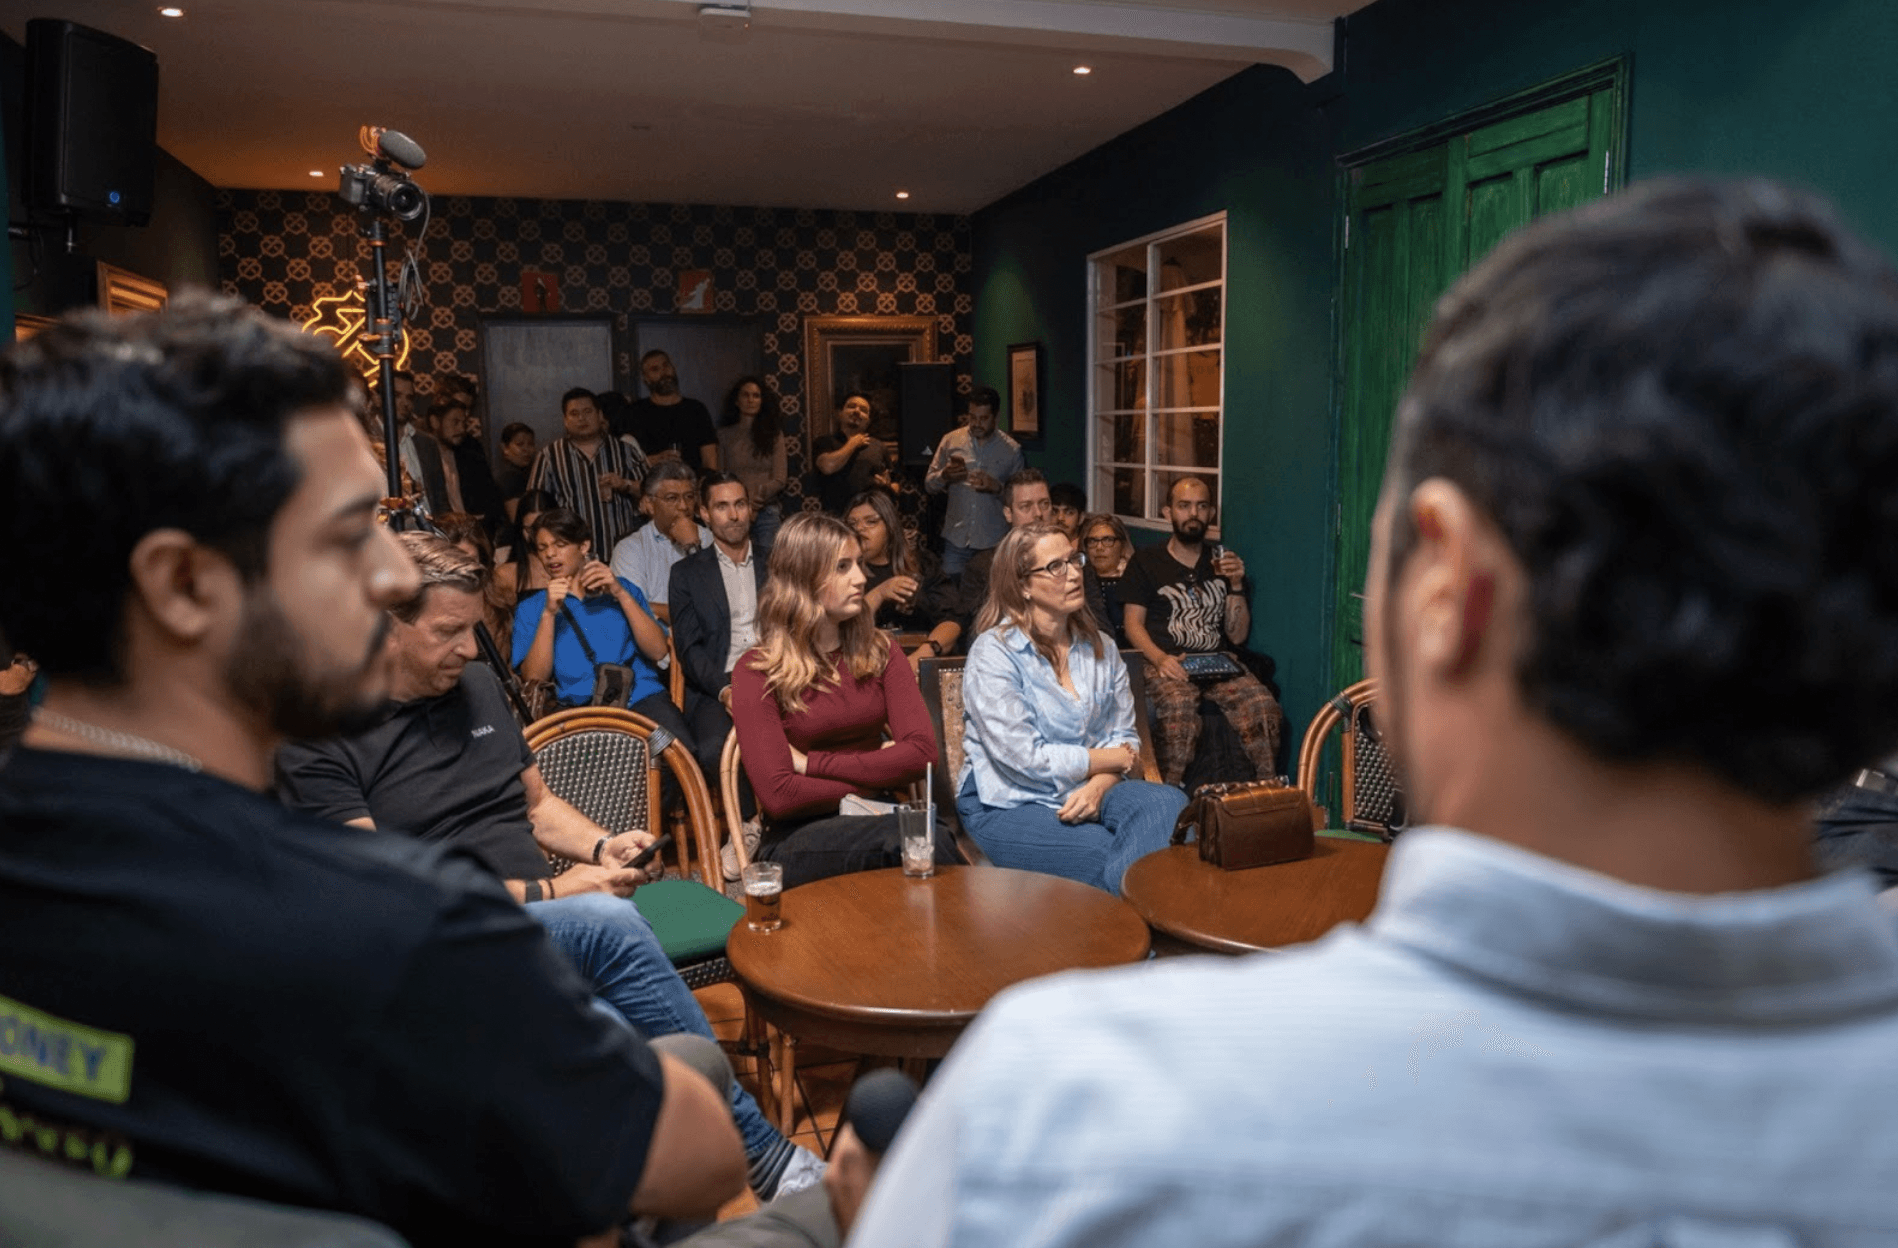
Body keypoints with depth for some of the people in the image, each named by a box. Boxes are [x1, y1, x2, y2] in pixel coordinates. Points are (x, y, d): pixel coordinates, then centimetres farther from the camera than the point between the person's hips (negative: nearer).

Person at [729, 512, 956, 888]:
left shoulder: (879, 652, 10)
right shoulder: (757, 671, -3)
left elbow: (921, 751, -3)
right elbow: (778, 794, -12)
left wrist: (812, 764, -8)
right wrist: (875, 776, -5)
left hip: (875, 821, 4)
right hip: (797, 838, -4)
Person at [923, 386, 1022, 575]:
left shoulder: (1012, 449, 2)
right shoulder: (951, 440, 5)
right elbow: (929, 484, 8)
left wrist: (997, 488, -15)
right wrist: (944, 476, -14)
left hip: (994, 543, -1)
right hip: (956, 540, 1)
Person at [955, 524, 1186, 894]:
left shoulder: (1100, 647, 11)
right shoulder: (993, 653, -10)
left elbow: (1124, 736, 8)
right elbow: (1024, 759, -17)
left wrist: (1100, 785, -15)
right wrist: (1109, 759, -6)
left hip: (1086, 793, 6)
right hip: (1008, 807, -6)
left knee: (1172, 805, -24)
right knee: (1121, 863, -29)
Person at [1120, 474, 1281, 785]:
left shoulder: (1223, 561, 20)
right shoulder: (1145, 561, 12)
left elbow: (1237, 636, 15)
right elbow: (1133, 624, 5)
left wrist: (1235, 585, 0)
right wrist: (1160, 658, -14)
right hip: (1166, 663, -3)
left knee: (1263, 706, -27)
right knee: (1178, 707, -37)